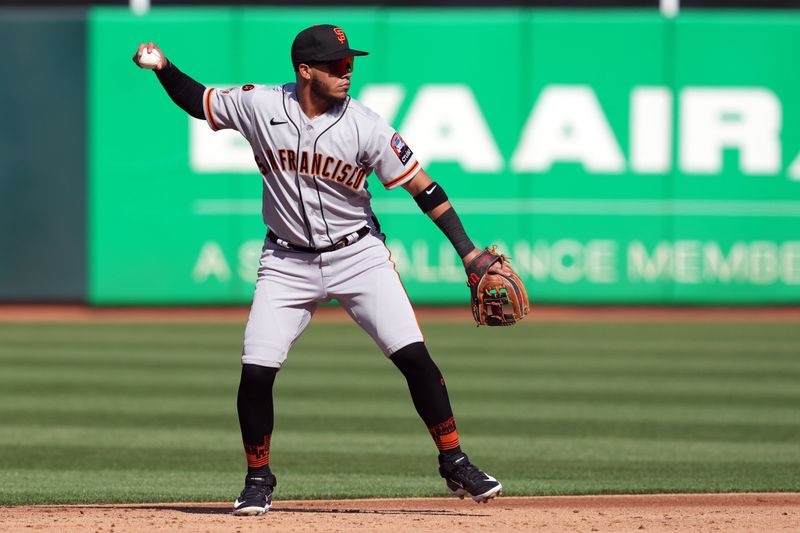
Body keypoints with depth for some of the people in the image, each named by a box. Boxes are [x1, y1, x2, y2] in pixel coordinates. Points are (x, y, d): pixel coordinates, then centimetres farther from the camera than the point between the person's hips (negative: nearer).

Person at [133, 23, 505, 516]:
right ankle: (258, 480, 12)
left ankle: (455, 463, 2)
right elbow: (197, 101, 8)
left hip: (358, 255, -1)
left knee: (413, 356, -12)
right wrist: (163, 67, -11)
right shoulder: (259, 106, -9)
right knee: (256, 371, -8)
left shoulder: (365, 127, -14)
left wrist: (468, 251, -16)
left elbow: (423, 188, -10)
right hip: (288, 263, 1)